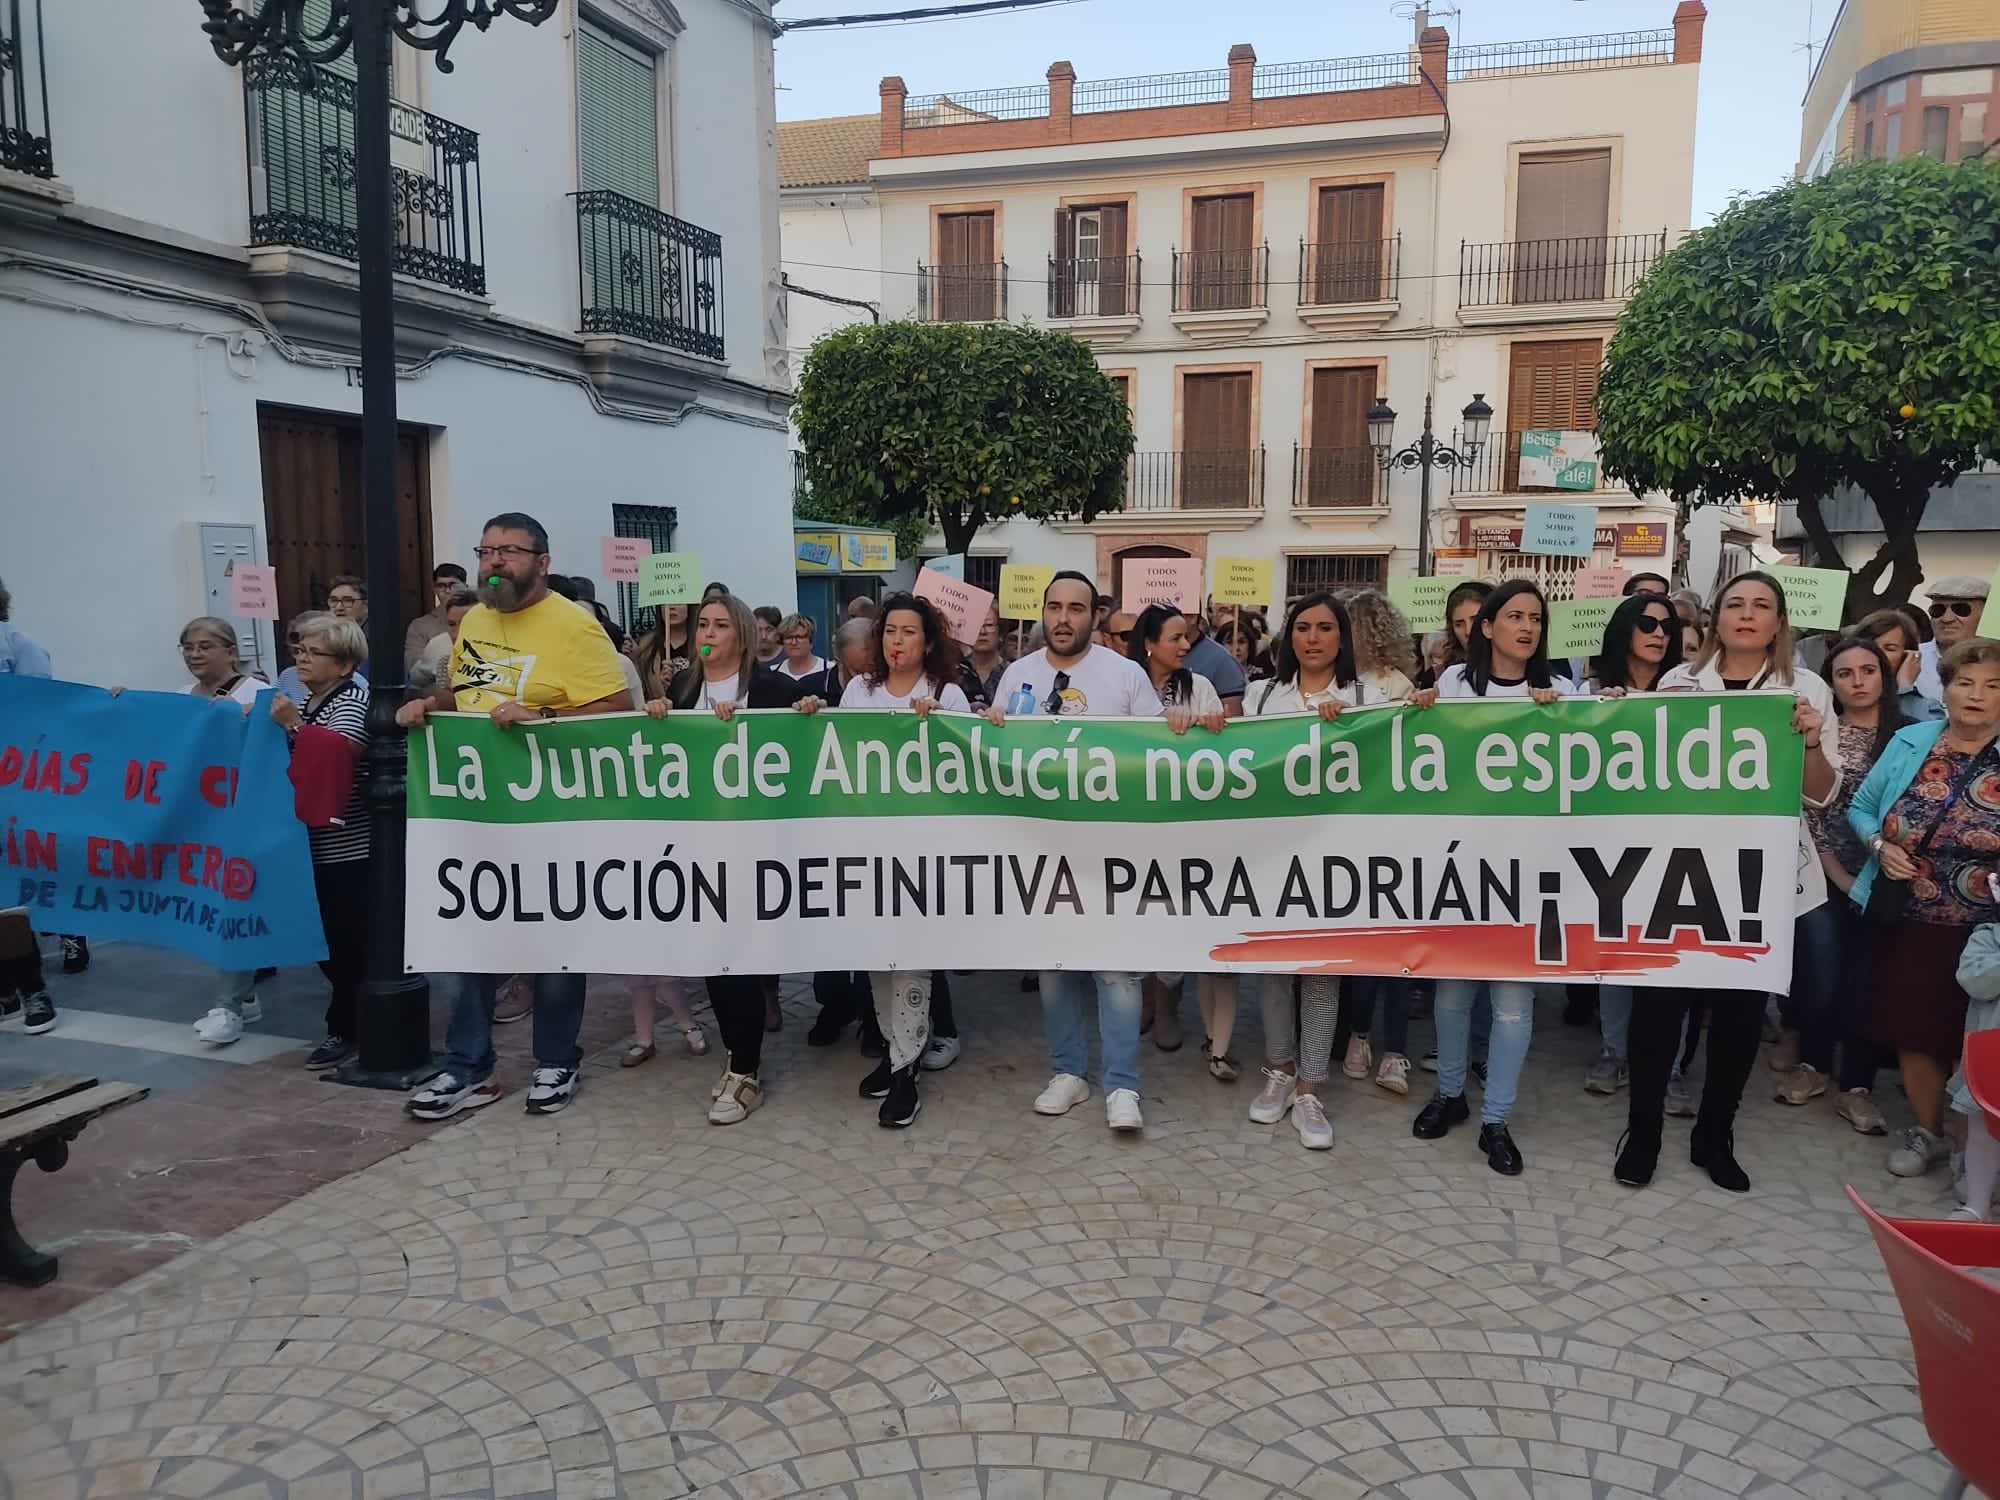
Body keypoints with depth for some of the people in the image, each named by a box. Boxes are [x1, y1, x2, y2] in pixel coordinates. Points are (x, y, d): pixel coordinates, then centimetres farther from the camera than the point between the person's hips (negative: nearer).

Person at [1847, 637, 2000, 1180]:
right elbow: (1861, 807, 9)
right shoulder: (1910, 742, 2)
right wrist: (1880, 846, -10)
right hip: (1905, 919, 3)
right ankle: (1927, 1131, 33)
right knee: (1911, 1028, 12)